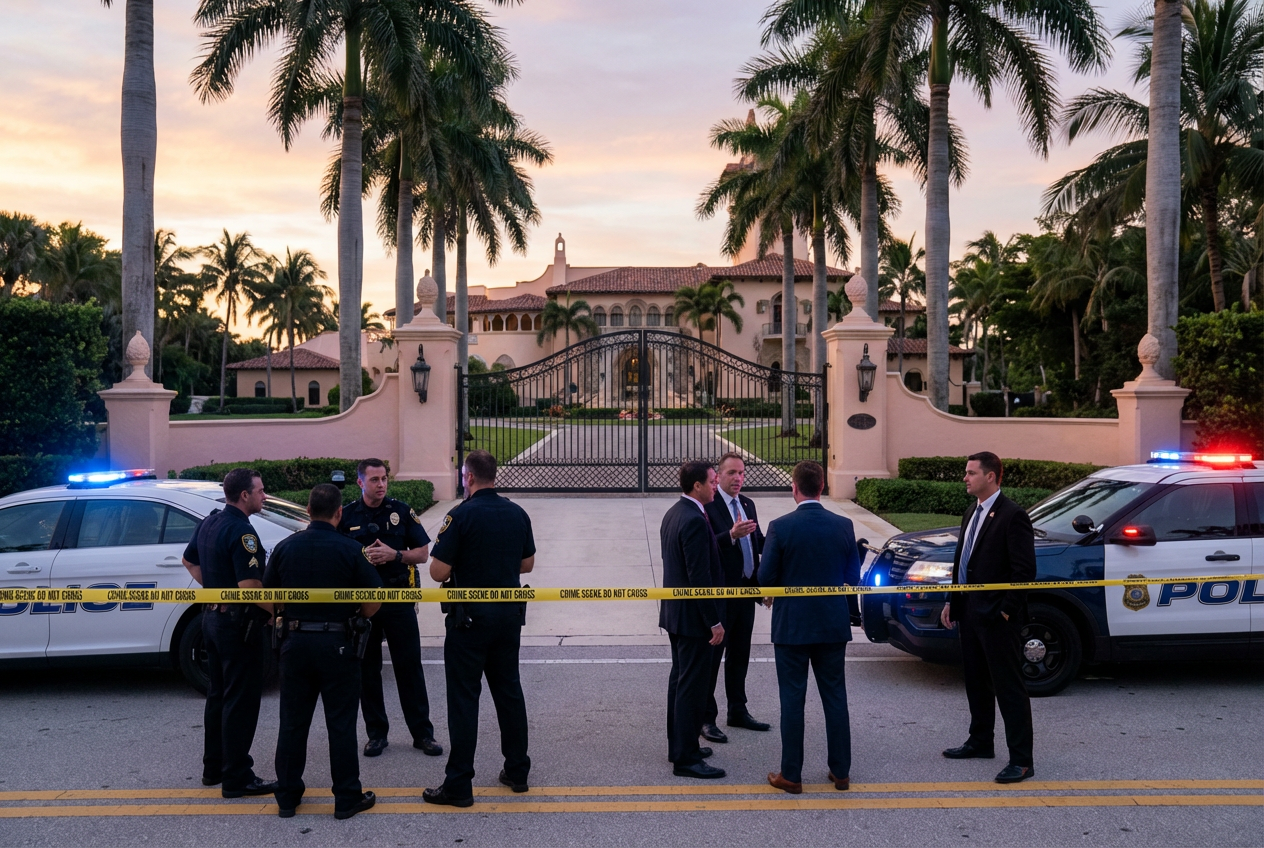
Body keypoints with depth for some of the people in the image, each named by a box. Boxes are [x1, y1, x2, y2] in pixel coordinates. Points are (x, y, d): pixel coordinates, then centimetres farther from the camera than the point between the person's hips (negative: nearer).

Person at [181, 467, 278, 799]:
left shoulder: (209, 523, 8)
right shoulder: (241, 531, -21)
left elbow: (190, 560, 23)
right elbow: (250, 586, -27)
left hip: (212, 617, 10)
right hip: (238, 623, -10)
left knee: (218, 695, 18)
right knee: (241, 700, -3)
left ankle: (214, 767, 28)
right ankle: (237, 778, 2)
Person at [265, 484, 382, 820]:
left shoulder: (285, 547, 1)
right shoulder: (350, 550, -9)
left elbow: (267, 595, 6)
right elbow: (374, 599, -7)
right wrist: (357, 616, 11)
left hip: (295, 642, 3)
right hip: (337, 644, -3)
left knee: (293, 723, 12)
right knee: (341, 724, 4)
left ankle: (287, 796, 20)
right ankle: (347, 798, 10)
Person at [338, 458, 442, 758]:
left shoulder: (402, 511, 4)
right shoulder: (347, 516, 4)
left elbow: (422, 553, 4)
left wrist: (395, 555, -13)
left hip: (399, 599, -1)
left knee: (409, 667, 1)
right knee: (367, 669, 6)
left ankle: (422, 733, 9)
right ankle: (376, 733, 18)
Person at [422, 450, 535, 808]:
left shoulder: (462, 515, -15)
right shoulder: (517, 513, 4)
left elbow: (438, 572, -16)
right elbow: (527, 563, 13)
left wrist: (460, 564, 4)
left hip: (471, 617, -6)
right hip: (510, 614, 6)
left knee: (464, 698, 0)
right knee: (509, 691, 16)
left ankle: (459, 786, 4)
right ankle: (517, 771, 23)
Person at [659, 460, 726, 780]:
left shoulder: (673, 514, 9)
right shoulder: (695, 521, -22)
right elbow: (700, 576, -24)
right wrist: (714, 622, -20)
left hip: (675, 610, 11)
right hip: (693, 615, -10)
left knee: (680, 679, 18)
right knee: (692, 685, -3)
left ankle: (678, 745, 30)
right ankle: (686, 758, 3)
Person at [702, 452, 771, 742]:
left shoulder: (747, 504, 12)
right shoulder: (708, 506, -14)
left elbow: (758, 542, 16)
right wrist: (732, 535, -38)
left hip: (746, 591, 8)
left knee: (739, 655, 18)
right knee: (711, 656, 0)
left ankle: (738, 712, 30)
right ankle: (705, 718, 8)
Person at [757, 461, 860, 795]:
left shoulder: (780, 527, -14)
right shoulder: (843, 526, -4)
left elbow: (766, 577, -10)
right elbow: (853, 576, 4)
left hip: (791, 625, -3)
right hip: (833, 625, 3)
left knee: (792, 700, 5)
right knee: (835, 697, 12)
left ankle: (791, 775, 11)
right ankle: (841, 771, 20)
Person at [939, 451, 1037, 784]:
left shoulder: (1012, 516, -15)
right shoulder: (972, 513, 13)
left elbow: (1025, 569, -18)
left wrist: (1007, 611, -19)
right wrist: (953, 602, 14)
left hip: (997, 618, -9)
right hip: (969, 612, 9)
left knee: (1009, 687, -4)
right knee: (976, 681, 19)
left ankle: (1021, 760, 1)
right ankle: (980, 741, 34)